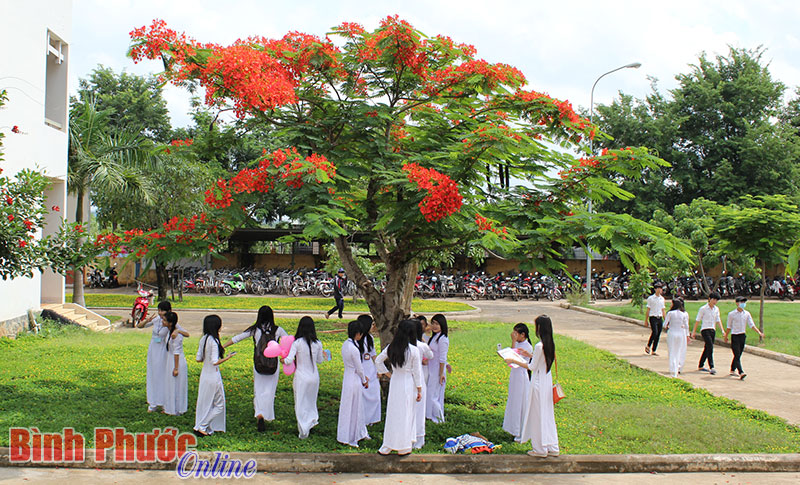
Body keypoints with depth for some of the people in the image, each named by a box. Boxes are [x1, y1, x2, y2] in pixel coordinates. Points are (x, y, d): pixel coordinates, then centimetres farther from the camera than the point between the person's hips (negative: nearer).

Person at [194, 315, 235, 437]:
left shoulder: (203, 339, 3)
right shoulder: (214, 341, -20)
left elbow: (198, 359, 6)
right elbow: (215, 362, -23)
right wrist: (227, 357, -10)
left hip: (204, 375, 8)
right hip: (213, 376, -8)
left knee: (204, 402, 15)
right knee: (219, 404, 6)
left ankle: (208, 429, 21)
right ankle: (201, 427, 2)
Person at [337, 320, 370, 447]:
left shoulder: (345, 344, 3)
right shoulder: (354, 349, -24)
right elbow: (359, 368, -15)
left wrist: (363, 377, 16)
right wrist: (364, 381, 1)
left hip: (347, 377, 9)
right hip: (354, 380, -9)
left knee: (358, 408, 20)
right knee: (352, 409, 5)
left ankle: (360, 433, 33)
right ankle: (349, 438, 16)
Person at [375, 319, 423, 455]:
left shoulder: (391, 347, -1)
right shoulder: (414, 350, -13)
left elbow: (378, 361, 8)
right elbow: (417, 372, -8)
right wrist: (419, 390, 1)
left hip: (394, 382, 4)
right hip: (408, 384, -4)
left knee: (392, 413, 12)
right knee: (406, 415, 6)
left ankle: (387, 447, 18)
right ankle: (403, 447, 14)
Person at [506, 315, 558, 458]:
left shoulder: (539, 346, -22)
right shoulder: (550, 344, 4)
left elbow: (532, 367, -16)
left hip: (538, 382, -8)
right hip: (547, 380, 8)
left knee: (537, 415, 3)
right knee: (547, 414, 15)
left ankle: (540, 449, 12)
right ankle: (552, 448, 21)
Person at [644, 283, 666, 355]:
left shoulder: (662, 299, 13)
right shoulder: (650, 298, -1)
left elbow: (663, 310, 18)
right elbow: (648, 310, 0)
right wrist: (646, 320, -2)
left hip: (660, 318, 5)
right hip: (653, 317, -5)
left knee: (658, 335, 2)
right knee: (654, 332, -22)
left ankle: (653, 351, 9)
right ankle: (648, 346, -3)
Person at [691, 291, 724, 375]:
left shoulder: (716, 309, 11)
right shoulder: (703, 308, -6)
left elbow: (718, 320, 15)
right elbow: (697, 320, -1)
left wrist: (722, 330, 3)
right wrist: (694, 331, 0)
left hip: (713, 330, 6)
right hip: (705, 330, -6)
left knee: (707, 349, 11)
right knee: (710, 347, -19)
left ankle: (700, 366, 23)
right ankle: (711, 367, -23)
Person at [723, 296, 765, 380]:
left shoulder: (747, 314, 6)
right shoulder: (731, 314, -4)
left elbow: (752, 325, 1)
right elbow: (729, 327, 6)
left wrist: (759, 332, -11)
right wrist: (726, 336, 13)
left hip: (743, 336, 5)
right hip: (735, 336, -4)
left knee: (738, 355, 12)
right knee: (737, 356, -11)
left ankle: (732, 370, 27)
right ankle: (741, 373, -19)